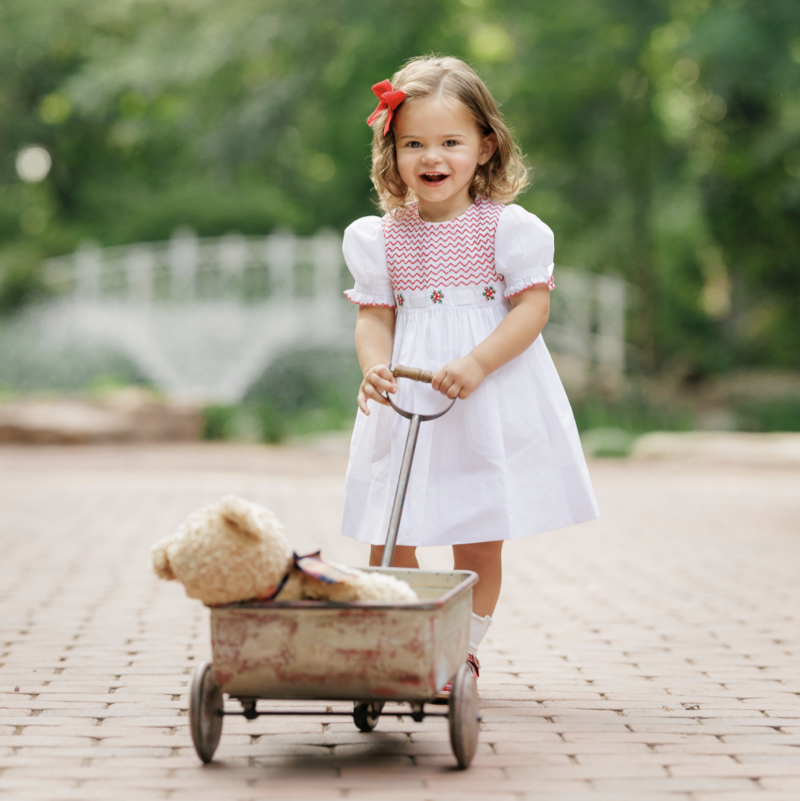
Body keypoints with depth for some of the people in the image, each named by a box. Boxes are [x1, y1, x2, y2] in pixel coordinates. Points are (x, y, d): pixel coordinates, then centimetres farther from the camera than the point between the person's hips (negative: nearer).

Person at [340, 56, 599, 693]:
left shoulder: (508, 227, -5)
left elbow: (533, 306, -8)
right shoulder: (380, 237, 3)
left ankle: (462, 651, 19)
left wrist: (477, 364, -21)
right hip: (405, 404, 2)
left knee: (479, 544, 3)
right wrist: (374, 367, -16)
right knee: (389, 547, 2)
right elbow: (374, 314, 5)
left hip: (490, 402, -2)